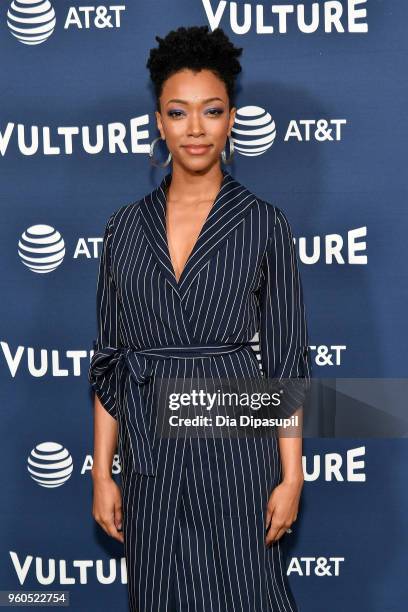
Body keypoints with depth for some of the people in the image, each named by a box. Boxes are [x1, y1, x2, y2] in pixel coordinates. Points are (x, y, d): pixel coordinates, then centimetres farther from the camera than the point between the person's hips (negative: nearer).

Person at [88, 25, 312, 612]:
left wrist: (291, 476, -6)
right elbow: (109, 359, 7)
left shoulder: (263, 223, -2)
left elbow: (287, 359, -2)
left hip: (236, 440, -2)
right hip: (151, 450, 3)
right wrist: (102, 472, 3)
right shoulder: (126, 225, 5)